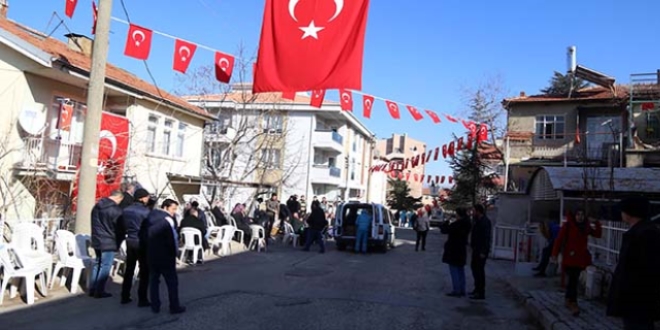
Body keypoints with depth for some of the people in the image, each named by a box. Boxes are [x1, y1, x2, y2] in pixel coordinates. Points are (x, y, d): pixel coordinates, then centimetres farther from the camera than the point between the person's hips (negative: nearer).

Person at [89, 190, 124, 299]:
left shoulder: (97, 206, 9)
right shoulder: (116, 210, -16)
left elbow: (94, 224, 16)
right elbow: (120, 228, -10)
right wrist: (117, 243, 5)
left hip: (96, 241, 8)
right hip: (108, 242, -8)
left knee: (98, 264, 17)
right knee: (105, 266, -1)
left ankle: (92, 289, 22)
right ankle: (99, 291, 3)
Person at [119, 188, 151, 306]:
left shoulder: (126, 210, 6)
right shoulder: (146, 211, -13)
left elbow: (123, 226, 10)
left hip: (130, 241, 6)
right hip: (141, 242, -6)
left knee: (129, 269, 15)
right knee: (144, 271, 1)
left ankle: (125, 297, 21)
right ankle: (142, 299, 2)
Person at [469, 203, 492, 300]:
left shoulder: (485, 222, -18)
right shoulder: (478, 220, 13)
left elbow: (486, 237, -23)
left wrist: (483, 252, -24)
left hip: (481, 251, -10)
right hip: (476, 249, 10)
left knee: (479, 270, -5)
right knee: (474, 267, 19)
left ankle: (481, 293, 2)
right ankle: (477, 288, 32)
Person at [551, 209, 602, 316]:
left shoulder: (586, 227, 9)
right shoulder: (567, 225, -8)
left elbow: (598, 234, 11)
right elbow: (559, 239, -10)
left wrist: (596, 223, -3)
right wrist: (555, 254, -13)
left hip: (581, 258, 6)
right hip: (570, 257, -6)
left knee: (573, 280, 15)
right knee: (573, 280, -12)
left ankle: (568, 300, 29)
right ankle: (573, 304, -14)